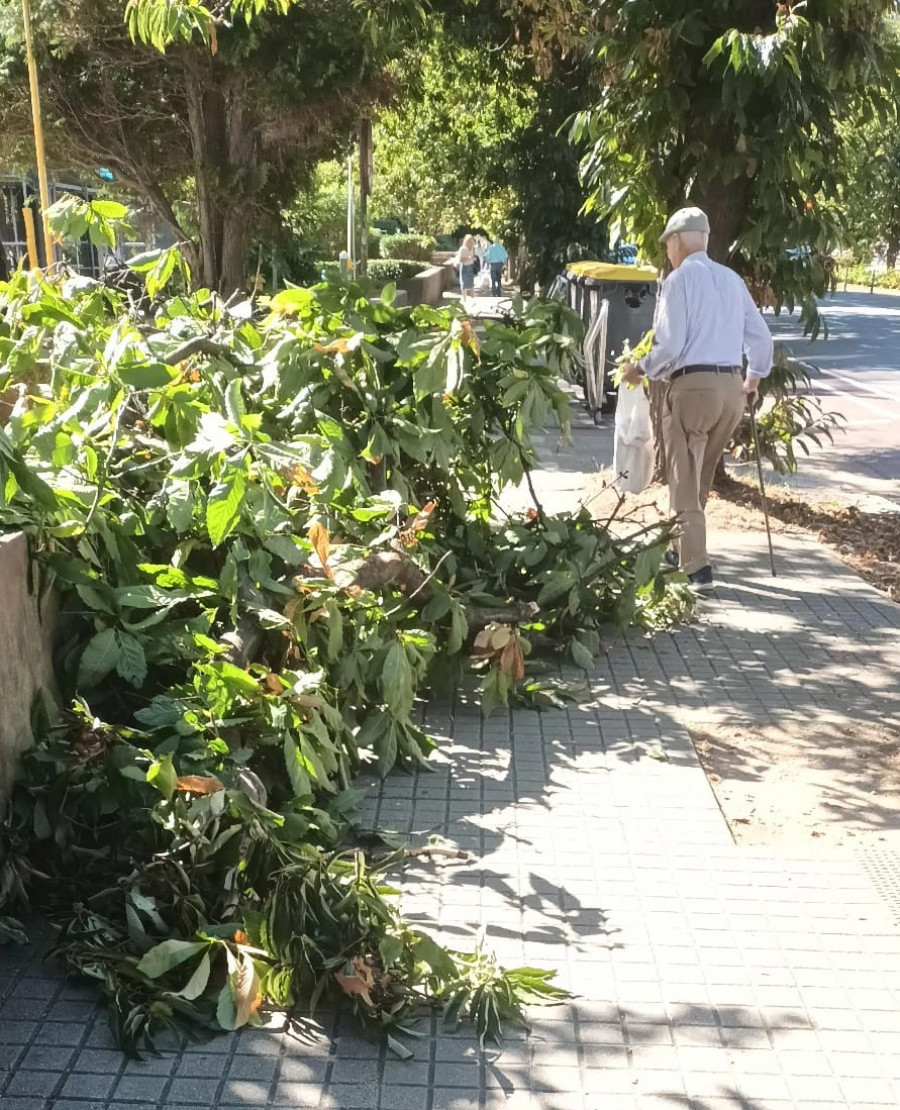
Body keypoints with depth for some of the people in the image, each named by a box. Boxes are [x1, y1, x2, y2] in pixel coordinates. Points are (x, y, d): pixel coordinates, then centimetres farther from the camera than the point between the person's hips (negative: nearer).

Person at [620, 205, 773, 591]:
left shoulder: (680, 278, -6)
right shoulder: (732, 279, 12)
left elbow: (670, 344, -14)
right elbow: (761, 337, 15)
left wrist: (640, 369, 2)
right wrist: (754, 378, 29)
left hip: (692, 385, -6)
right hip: (732, 387, 7)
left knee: (685, 479, 0)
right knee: (700, 477, 19)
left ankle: (696, 567, -4)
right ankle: (682, 548, 30)